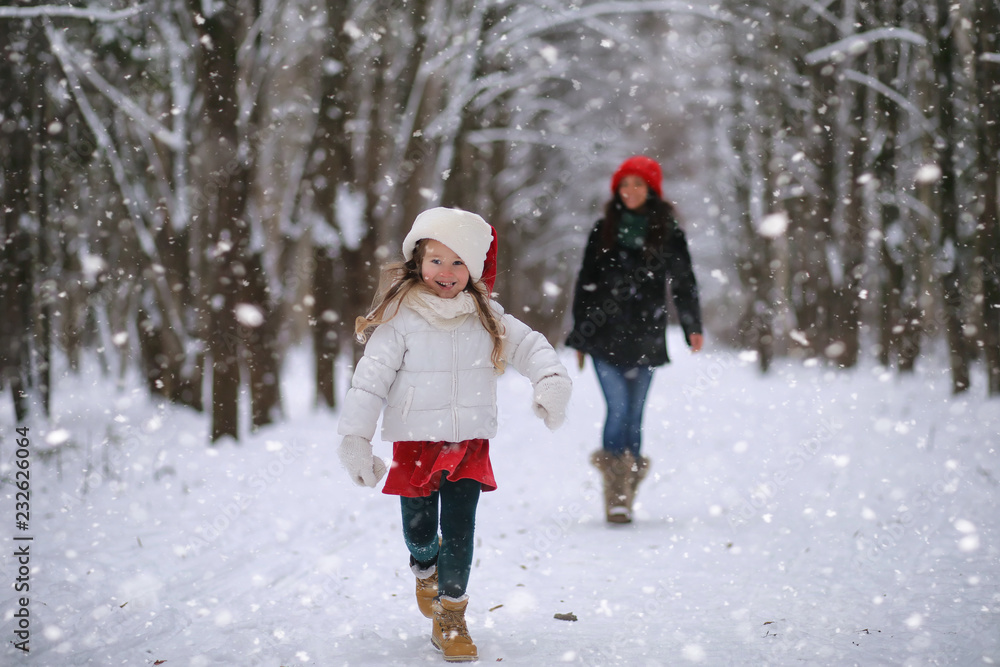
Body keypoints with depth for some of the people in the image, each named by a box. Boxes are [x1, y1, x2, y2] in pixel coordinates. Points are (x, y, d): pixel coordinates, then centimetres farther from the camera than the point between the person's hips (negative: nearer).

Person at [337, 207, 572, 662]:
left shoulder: (485, 317, 3)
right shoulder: (400, 319, -9)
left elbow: (529, 346, 4)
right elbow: (370, 379, -10)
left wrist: (551, 380, -17)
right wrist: (355, 440, -14)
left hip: (470, 445, 2)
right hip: (416, 443, -2)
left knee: (459, 532, -2)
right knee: (419, 531, 10)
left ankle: (450, 617, 11)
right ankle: (426, 572, 45)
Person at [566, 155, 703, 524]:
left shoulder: (668, 232, 6)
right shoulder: (604, 230, 9)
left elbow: (683, 282, 7)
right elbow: (586, 284, 13)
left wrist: (693, 327, -5)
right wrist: (580, 336, 12)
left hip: (645, 338, 0)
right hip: (605, 336, 0)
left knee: (633, 415, 4)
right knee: (618, 409, -12)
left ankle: (625, 495, 13)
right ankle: (616, 496, -12)